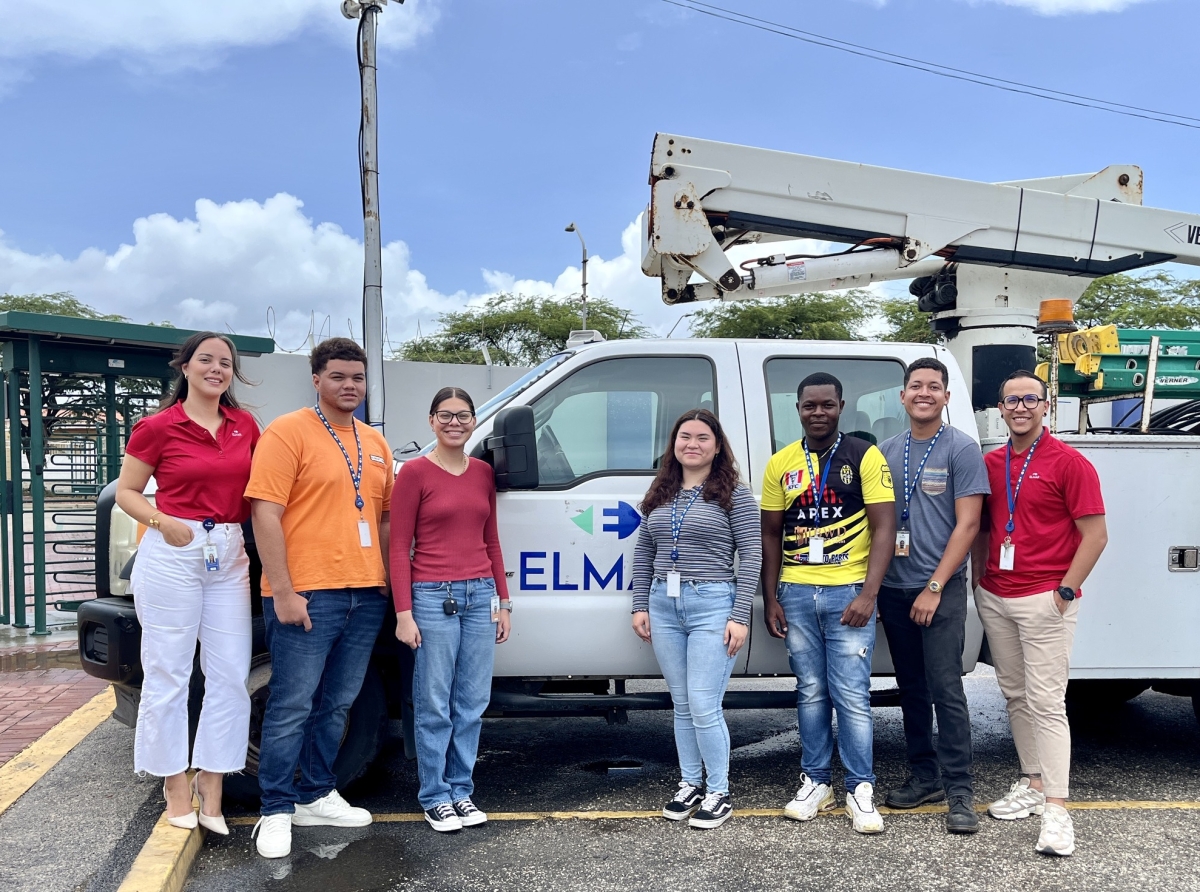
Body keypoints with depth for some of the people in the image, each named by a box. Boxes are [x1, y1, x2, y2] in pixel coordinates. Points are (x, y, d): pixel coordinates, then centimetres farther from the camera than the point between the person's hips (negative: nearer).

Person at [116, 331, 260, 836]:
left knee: (230, 677, 4)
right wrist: (162, 522, -15)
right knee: (168, 676, 2)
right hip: (173, 554, -4)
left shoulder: (245, 426, 9)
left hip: (229, 556, 5)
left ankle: (211, 786, 15)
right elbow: (126, 492, 2)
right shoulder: (158, 427, -3)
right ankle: (176, 786, 16)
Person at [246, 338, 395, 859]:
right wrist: (283, 592, -17)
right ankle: (275, 811, 12)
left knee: (336, 705, 14)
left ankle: (316, 796, 28)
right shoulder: (288, 432, -6)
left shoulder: (375, 444, 15)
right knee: (292, 707, -1)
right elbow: (265, 514, -12)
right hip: (307, 595, -7)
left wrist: (385, 579, 14)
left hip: (365, 595, 7)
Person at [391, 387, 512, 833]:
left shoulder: (483, 472, 11)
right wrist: (404, 613, -10)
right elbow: (400, 547, -5)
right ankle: (435, 797, 15)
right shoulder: (415, 471, -3)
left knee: (472, 704, 10)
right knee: (434, 706, 2)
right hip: (432, 597, -5)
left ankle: (462, 791, 22)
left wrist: (503, 601, 13)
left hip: (480, 596, 5)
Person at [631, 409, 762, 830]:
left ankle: (718, 794, 10)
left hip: (712, 605, -5)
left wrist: (740, 617, -12)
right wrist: (640, 606, 8)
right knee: (682, 705, 12)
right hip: (663, 605, 5)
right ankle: (690, 785, 26)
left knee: (704, 707, -6)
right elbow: (643, 552, 15)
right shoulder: (660, 494, 12)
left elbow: (751, 555, -7)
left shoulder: (734, 493, -3)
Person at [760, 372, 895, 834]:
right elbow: (770, 536, 11)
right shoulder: (780, 464, 8)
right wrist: (771, 600, 6)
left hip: (848, 593, -3)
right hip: (796, 593, 3)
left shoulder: (865, 456, -2)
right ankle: (816, 782, 23)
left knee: (851, 695, -2)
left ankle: (861, 789, 11)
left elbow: (883, 528, -6)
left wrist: (868, 594, -14)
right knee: (811, 692, 11)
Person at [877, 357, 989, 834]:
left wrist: (934, 588, -13)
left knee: (945, 688, -7)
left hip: (940, 589, -5)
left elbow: (967, 525, -9)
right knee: (911, 688, 12)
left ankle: (959, 790, 1)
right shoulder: (887, 451, 11)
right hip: (894, 588, 5)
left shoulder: (962, 449, -4)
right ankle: (924, 776, 23)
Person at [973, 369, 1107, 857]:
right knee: (1015, 696, 13)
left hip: (1044, 601, -6)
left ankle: (1056, 809, -5)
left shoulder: (1069, 463, -6)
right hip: (994, 599, 6)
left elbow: (1095, 534, -9)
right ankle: (1032, 782, 26)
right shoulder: (990, 464, 10)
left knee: (1046, 702, -8)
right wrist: (981, 579, 9)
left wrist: (1065, 590, -13)